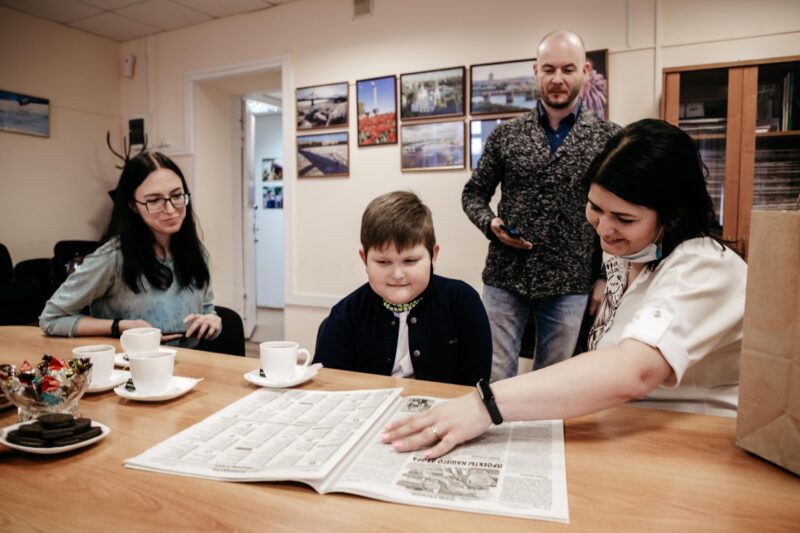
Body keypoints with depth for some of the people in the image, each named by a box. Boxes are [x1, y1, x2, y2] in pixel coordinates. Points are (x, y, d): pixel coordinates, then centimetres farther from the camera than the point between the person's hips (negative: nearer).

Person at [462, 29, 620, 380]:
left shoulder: (609, 138, 2)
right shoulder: (504, 135, 4)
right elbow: (473, 193, 11)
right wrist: (490, 224, -10)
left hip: (569, 285, 0)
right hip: (504, 278, 1)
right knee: (493, 379, 8)